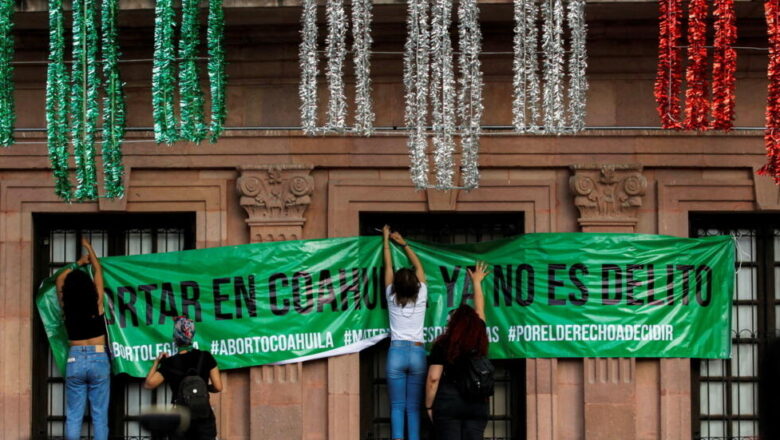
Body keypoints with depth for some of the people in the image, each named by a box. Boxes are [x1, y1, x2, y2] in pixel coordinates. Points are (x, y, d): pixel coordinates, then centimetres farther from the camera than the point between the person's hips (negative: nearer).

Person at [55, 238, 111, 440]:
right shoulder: (97, 303, -3)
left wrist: (78, 264, 31)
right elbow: (99, 272, 10)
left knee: (73, 416, 2)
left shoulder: (67, 307, 0)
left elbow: (59, 279, 18)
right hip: (98, 360, -1)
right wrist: (89, 248, 24)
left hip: (75, 361, 1)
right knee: (100, 415, 1)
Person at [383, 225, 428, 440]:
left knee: (397, 406, -4)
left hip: (397, 352, -1)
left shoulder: (392, 298, 2)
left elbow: (388, 266, 13)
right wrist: (404, 244, 27)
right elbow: (419, 266, 17)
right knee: (414, 406, 1)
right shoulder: (421, 297, 3)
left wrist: (386, 239, 24)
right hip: (417, 352, 1)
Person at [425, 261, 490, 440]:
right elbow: (480, 310, 24)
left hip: (448, 401, -3)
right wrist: (477, 282, 38)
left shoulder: (442, 345, -2)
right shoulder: (480, 341, 7)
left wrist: (429, 406, 3)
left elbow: (433, 379, -7)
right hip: (477, 403, 3)